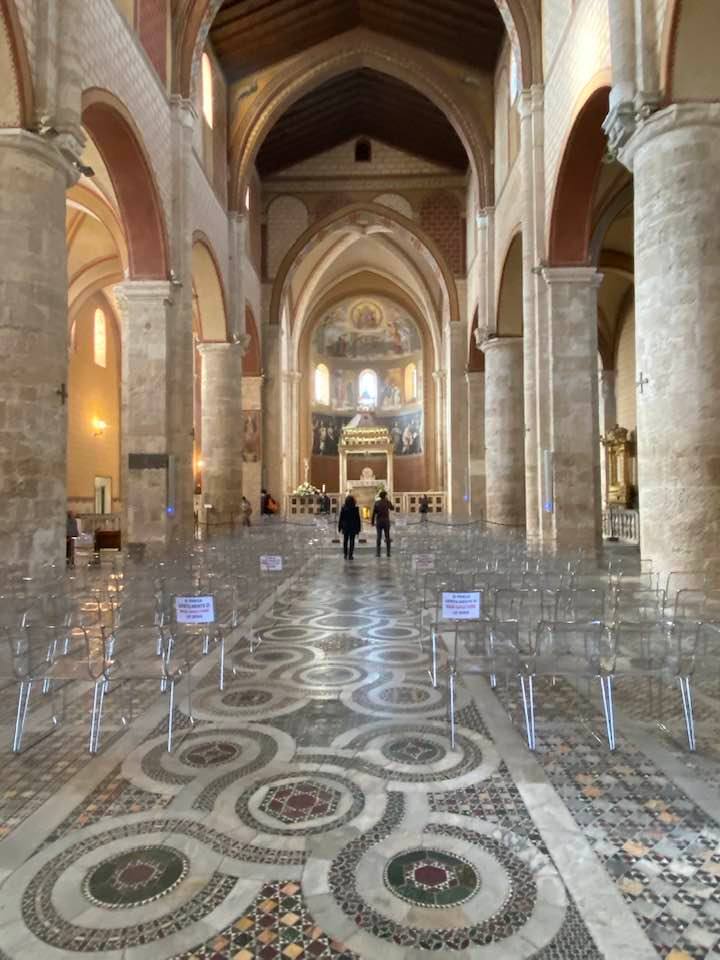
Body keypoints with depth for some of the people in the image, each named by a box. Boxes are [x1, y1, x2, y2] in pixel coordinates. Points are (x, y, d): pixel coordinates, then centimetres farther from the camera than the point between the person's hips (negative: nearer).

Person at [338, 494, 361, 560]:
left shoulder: (343, 508, -7)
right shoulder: (355, 508, -7)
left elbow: (340, 518, -3)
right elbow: (358, 519, -3)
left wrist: (339, 527, 5)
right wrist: (358, 528, 5)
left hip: (345, 527, 1)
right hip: (353, 527, -1)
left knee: (345, 541, 14)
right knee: (352, 541, 4)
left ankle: (345, 554, 14)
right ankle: (350, 555, 0)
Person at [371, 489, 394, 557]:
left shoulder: (376, 503, -2)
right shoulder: (387, 502, -4)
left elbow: (373, 513, -4)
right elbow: (392, 508, 15)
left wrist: (372, 522, 2)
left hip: (378, 522, 1)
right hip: (386, 521, -1)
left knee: (379, 537, 3)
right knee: (387, 537, 5)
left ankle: (378, 553, 0)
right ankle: (388, 552, 3)